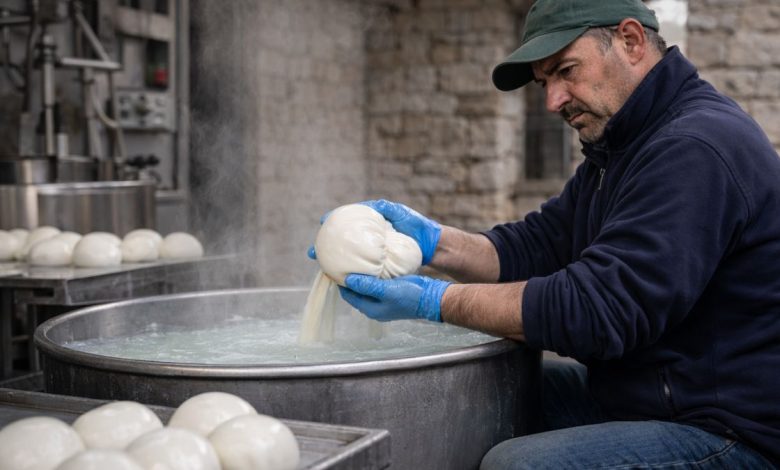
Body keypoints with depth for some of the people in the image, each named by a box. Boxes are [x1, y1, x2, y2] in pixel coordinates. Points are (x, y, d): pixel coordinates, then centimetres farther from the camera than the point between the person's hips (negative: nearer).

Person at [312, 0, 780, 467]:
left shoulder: (697, 148, -22)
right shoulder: (621, 149, 13)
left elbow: (595, 309, -27)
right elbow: (532, 249, 7)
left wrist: (435, 301, -22)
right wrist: (431, 240, -10)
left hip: (731, 432, -10)